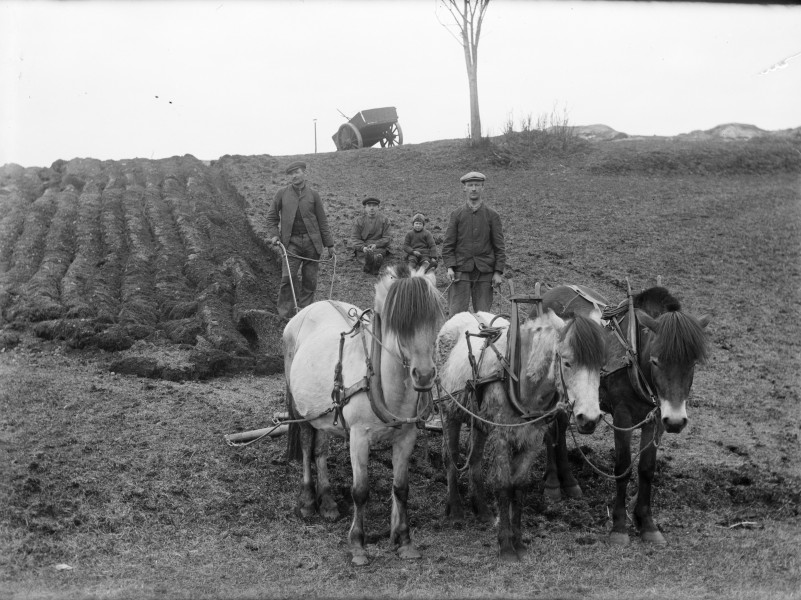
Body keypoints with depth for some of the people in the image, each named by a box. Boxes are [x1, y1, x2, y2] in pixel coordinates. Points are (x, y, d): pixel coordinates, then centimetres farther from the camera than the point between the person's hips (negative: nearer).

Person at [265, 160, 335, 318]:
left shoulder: (313, 195, 7)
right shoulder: (282, 194, 6)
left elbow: (322, 221, 9)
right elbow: (271, 216, 12)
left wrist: (329, 244, 9)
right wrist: (273, 235, -3)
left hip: (312, 242, 1)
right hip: (291, 242, -1)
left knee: (310, 280, 3)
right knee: (288, 277, -13)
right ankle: (285, 314, -4)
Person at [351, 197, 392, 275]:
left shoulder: (384, 220, 11)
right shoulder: (359, 220, 11)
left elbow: (386, 238, 5)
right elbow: (354, 238, 5)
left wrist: (375, 245, -16)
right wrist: (363, 247, -17)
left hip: (379, 246, 0)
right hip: (362, 247, 0)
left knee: (380, 251, -38)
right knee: (365, 253, -38)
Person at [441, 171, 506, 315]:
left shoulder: (492, 215, 7)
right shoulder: (456, 214, 7)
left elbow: (499, 246, 6)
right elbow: (448, 244, 5)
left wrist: (498, 272, -3)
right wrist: (450, 267, -8)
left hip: (485, 272, 0)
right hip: (461, 270, 0)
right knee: (457, 313, -7)